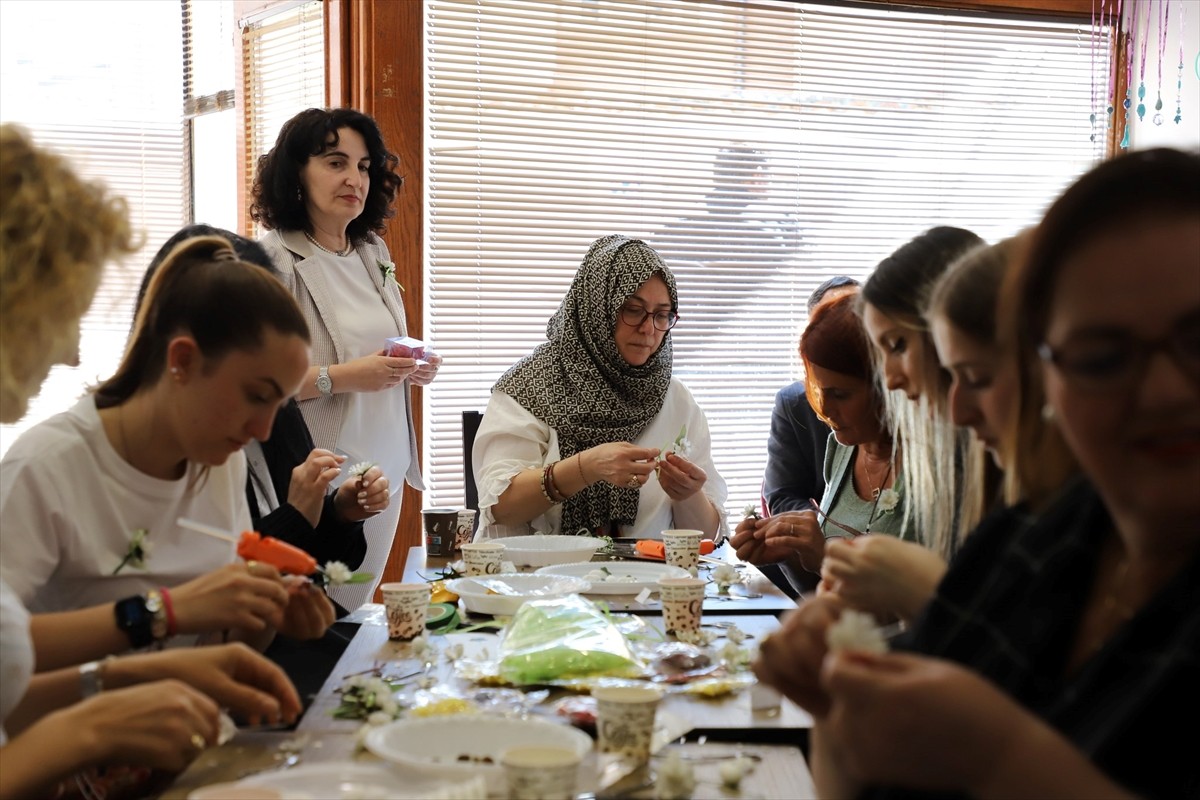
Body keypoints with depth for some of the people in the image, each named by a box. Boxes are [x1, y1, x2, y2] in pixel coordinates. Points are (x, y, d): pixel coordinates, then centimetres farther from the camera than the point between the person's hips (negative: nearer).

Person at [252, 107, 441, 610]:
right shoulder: (274, 259, -11)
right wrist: (339, 378, -23)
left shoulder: (373, 254, 12)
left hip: (385, 469, 7)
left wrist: (412, 369, 3)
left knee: (355, 613, 13)